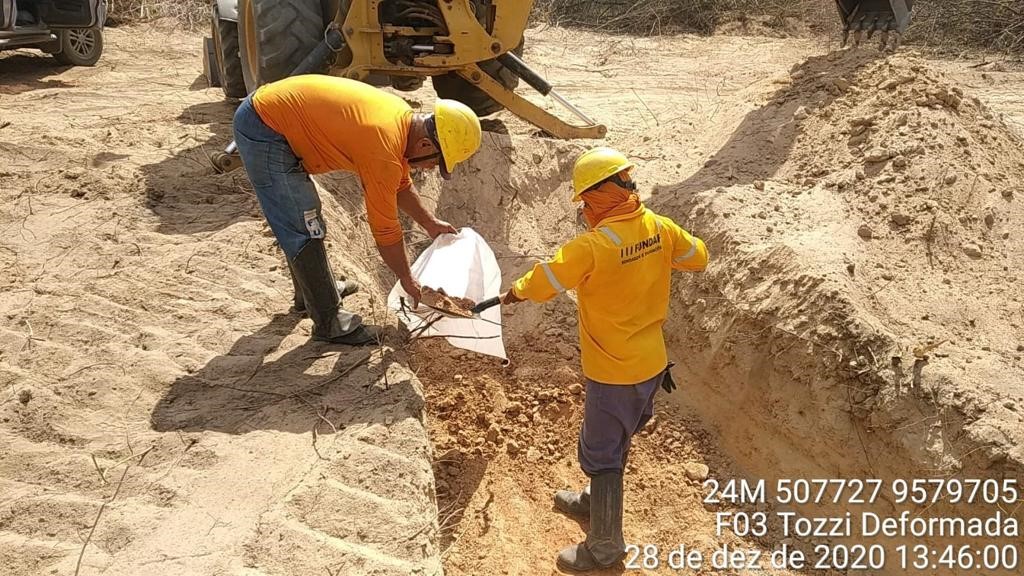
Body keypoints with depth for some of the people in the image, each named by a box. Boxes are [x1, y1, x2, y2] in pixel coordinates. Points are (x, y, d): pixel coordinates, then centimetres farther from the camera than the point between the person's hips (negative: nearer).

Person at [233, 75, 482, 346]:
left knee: (304, 217, 22)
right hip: (264, 130, -10)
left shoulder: (403, 117, 2)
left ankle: (312, 291, 38)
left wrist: (430, 223, 26)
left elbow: (400, 184, 21)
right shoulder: (384, 151, -25)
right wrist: (407, 280, -1)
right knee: (305, 231, -5)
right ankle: (328, 322, 5)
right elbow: (384, 228, -15)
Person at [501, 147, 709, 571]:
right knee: (612, 440, 28)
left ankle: (605, 547, 24)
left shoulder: (592, 246, -27)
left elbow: (542, 284, -15)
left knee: (602, 453, 9)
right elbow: (698, 257, 10)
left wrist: (514, 293, 5)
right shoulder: (659, 228, -7)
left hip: (614, 373, -8)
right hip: (652, 362, 8)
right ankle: (597, 501, 50)